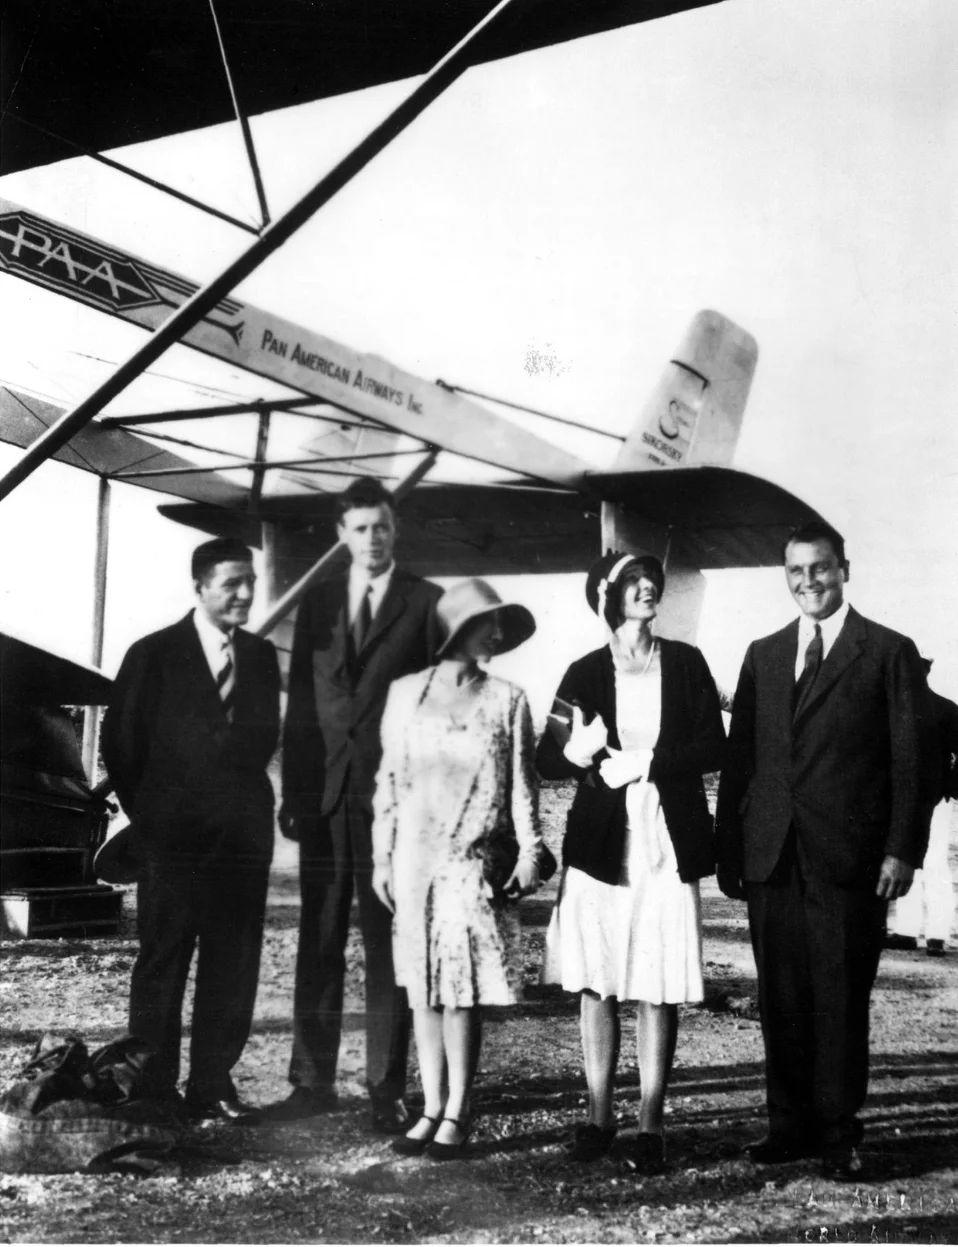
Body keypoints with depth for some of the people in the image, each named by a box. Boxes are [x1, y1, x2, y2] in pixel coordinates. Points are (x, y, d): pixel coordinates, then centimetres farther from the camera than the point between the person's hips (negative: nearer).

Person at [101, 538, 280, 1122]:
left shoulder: (262, 656, 10)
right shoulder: (154, 655, -1)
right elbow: (121, 744, 2)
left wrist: (244, 803, 7)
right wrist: (148, 812, 4)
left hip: (243, 834, 4)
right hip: (174, 835, -3)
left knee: (233, 965, 5)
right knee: (162, 961, 3)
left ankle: (214, 1083, 15)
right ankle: (154, 1089, 11)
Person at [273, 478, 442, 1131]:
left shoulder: (427, 603, 2)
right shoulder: (317, 604, 13)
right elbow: (300, 704, 12)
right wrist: (293, 793, 6)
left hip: (394, 794, -3)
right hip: (325, 796, 4)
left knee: (388, 946, 2)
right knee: (319, 943, 8)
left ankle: (387, 1089, 9)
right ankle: (313, 1080, 17)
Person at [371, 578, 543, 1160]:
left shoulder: (506, 699, 3)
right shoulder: (406, 694, 7)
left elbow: (522, 783, 4)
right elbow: (388, 780, 9)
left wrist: (529, 851, -3)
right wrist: (383, 857, 7)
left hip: (475, 861, -2)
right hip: (415, 857, 2)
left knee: (463, 988, -4)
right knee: (423, 987, 6)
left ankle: (457, 1113, 7)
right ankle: (432, 1109, 16)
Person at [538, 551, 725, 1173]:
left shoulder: (686, 663, 5)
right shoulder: (586, 673, 5)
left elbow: (714, 749, 1)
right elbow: (546, 759, 6)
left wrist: (647, 763, -10)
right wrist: (576, 752, -15)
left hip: (668, 846, 0)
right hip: (600, 844, 1)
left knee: (659, 990, 0)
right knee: (596, 985, 4)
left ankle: (652, 1123, 10)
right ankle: (599, 1115, 17)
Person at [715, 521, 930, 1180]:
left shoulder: (889, 652, 3)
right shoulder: (764, 655, 15)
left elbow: (911, 760, 0)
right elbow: (739, 756, 13)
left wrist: (902, 849, -8)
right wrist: (729, 848, 8)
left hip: (848, 856, -4)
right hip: (771, 855, 4)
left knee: (842, 998, 2)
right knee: (781, 999, 8)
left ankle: (840, 1133, 14)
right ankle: (791, 1122, 21)